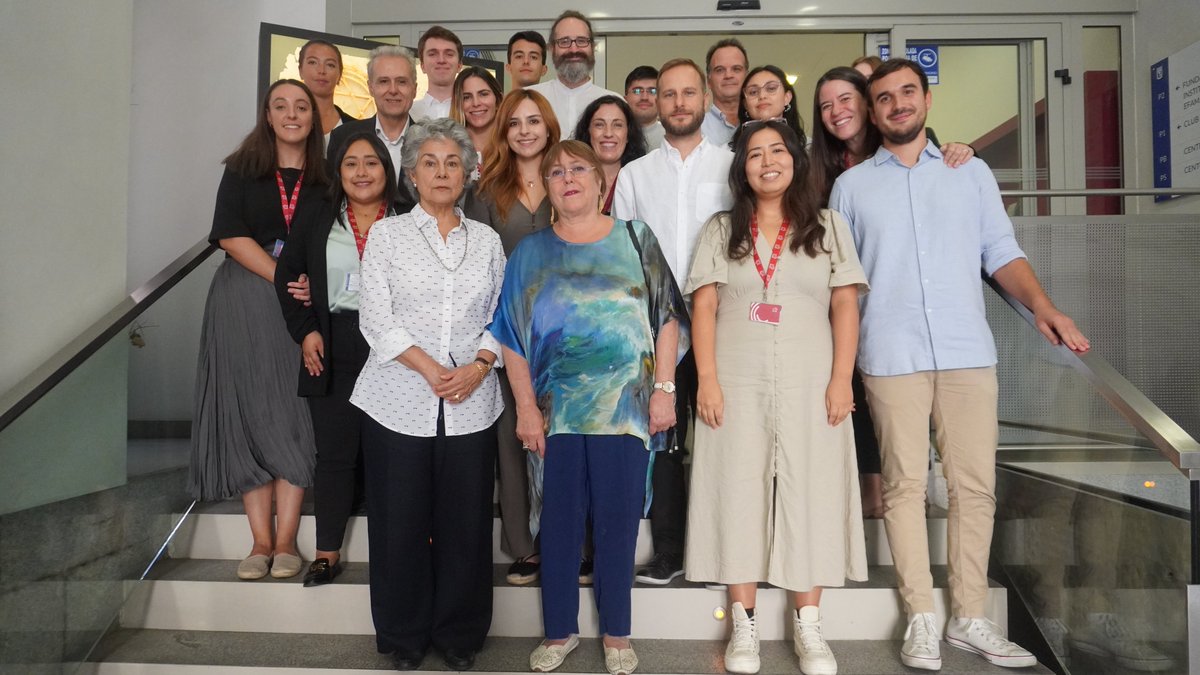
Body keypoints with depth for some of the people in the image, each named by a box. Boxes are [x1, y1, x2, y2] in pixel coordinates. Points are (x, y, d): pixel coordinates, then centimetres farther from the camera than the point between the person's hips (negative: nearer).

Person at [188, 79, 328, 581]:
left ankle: (285, 541, 1)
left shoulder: (326, 176, 9)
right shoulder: (242, 170, 8)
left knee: (294, 415, -4)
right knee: (250, 413, -1)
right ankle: (261, 541, 6)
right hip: (243, 305, 0)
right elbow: (231, 236, -2)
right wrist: (285, 279, -13)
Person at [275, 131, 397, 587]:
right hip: (334, 351, 2)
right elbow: (286, 277, 13)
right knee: (334, 452, 6)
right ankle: (327, 553, 17)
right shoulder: (316, 225, 12)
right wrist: (305, 330, 1)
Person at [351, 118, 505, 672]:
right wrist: (430, 369, -13)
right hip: (399, 400, -1)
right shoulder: (387, 234, 6)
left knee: (466, 520, 5)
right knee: (400, 520, 4)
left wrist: (478, 367, -9)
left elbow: (500, 317, 9)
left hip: (472, 404, 2)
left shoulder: (486, 240, 12)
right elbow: (375, 317, -4)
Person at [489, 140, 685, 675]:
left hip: (625, 406, -1)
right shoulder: (530, 252, 9)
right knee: (559, 521, 7)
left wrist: (664, 388, -4)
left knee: (617, 522, 5)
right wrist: (526, 408, -3)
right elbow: (512, 338, 5)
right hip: (557, 409, 1)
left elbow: (666, 317, 3)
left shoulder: (636, 239, 7)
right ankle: (559, 631, 24)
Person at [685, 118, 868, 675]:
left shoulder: (828, 227, 10)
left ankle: (807, 625, 12)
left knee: (810, 495, 1)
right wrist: (706, 380, -7)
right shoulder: (721, 230, 10)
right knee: (739, 494, 1)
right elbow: (703, 306, 3)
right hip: (737, 384, 0)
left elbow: (845, 306, 4)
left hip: (810, 385, 0)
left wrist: (841, 380, -6)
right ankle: (744, 625, 11)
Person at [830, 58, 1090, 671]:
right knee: (905, 483, 0)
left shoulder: (972, 173, 15)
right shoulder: (850, 186, 12)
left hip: (968, 350, 2)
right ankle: (921, 619, 9)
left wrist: (1042, 306, -5)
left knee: (975, 484, 2)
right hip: (890, 356, -1)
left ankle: (968, 616, 15)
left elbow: (1001, 252, 12)